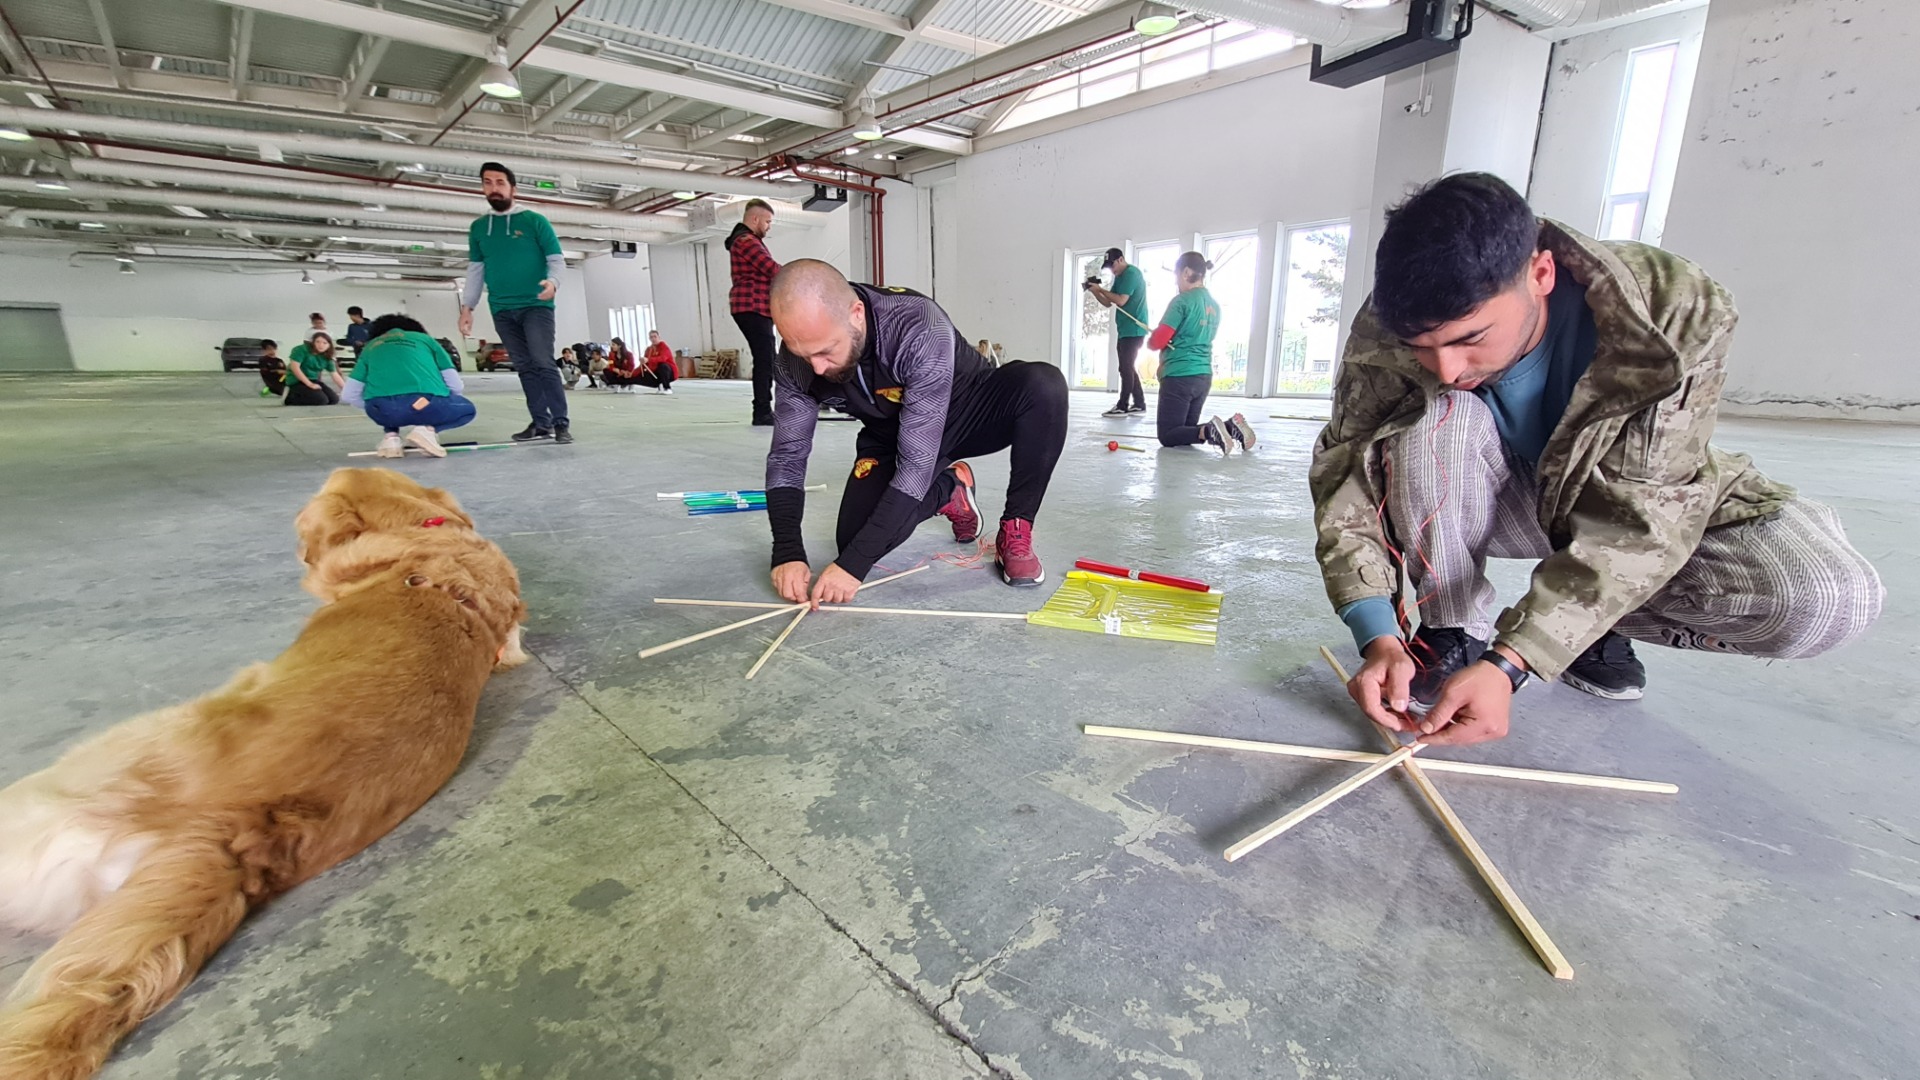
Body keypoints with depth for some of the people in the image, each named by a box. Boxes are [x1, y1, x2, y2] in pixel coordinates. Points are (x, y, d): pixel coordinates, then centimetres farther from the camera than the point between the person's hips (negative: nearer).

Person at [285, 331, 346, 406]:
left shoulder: (326, 357, 3)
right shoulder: (302, 349, -14)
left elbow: (335, 375, 5)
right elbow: (294, 367, -19)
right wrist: (309, 384, -22)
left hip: (314, 380, 7)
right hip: (297, 381, -7)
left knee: (334, 399, -10)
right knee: (321, 400, -26)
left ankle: (300, 396, 7)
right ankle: (291, 398, -3)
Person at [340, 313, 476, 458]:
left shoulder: (370, 347, 30)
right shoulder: (425, 339, 27)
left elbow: (347, 395, 23)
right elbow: (456, 385, 20)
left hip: (384, 409, 3)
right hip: (426, 404, -3)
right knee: (467, 410, 29)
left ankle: (391, 437, 13)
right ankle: (428, 429, 1)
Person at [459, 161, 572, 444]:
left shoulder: (534, 221, 2)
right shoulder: (477, 227, 14)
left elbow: (556, 258, 0)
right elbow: (475, 270, 17)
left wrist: (553, 281, -21)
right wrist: (467, 306, 10)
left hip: (536, 305, -4)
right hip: (502, 310, 5)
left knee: (543, 363, -13)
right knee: (524, 367, 4)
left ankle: (561, 423, -12)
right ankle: (541, 423, 7)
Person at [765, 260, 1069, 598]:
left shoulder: (921, 329, -38)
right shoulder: (797, 360, -22)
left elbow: (917, 460, -38)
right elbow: (787, 456, -14)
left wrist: (854, 562, -40)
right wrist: (788, 553, -28)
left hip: (969, 413, -3)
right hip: (890, 437, 4)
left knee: (1042, 385, -34)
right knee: (855, 538, -16)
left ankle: (1016, 532, -15)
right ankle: (948, 489, 12)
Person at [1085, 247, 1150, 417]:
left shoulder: (1132, 273, -12)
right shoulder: (1119, 277, 17)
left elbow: (1121, 301, -21)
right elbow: (1108, 303, 16)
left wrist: (1100, 289, -13)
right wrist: (1094, 291, 0)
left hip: (1133, 330, -10)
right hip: (1125, 329, 10)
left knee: (1126, 368, -9)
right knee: (1128, 368, 11)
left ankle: (1122, 406, -6)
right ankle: (1139, 404, 15)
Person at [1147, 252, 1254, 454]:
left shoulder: (1182, 301, -12)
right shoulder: (1214, 305, 12)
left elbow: (1158, 341, -15)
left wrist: (1150, 342, 7)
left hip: (1179, 377, -8)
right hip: (1204, 376, 8)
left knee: (1167, 435, 0)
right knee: (1187, 430, 19)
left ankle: (1208, 431, -26)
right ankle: (1230, 426, -4)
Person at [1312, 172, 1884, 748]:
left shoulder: (1673, 312, -28)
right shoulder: (1387, 336, -26)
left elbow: (1640, 515, -30)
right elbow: (1345, 472, -21)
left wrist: (1509, 662, -40)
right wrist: (1378, 636, -33)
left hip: (1645, 504, 1)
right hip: (1496, 504, 0)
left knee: (1829, 598, -27)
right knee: (1436, 416, -32)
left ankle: (1598, 622, 3)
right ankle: (1452, 632, -12)